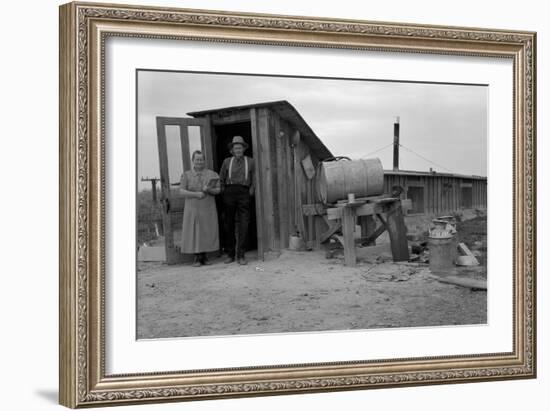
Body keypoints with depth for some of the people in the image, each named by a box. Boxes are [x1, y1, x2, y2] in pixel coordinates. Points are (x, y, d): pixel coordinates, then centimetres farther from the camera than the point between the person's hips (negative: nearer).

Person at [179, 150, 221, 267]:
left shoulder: (211, 174, 4)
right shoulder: (186, 175, 2)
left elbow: (218, 190, 2)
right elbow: (182, 191, -6)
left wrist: (209, 190, -19)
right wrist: (196, 194, -20)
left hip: (208, 209, 1)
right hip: (193, 209, -1)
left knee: (207, 232, 2)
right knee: (194, 232, -2)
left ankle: (204, 256, 12)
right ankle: (197, 258, 5)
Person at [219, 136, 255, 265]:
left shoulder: (250, 161, 11)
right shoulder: (227, 161, 11)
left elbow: (254, 180, 12)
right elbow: (221, 179, 14)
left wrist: (250, 192, 1)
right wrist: (223, 193, 5)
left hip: (244, 193, -1)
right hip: (229, 192, 1)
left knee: (243, 224, -9)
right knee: (229, 224, 2)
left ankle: (241, 255, -7)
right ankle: (230, 254, 8)